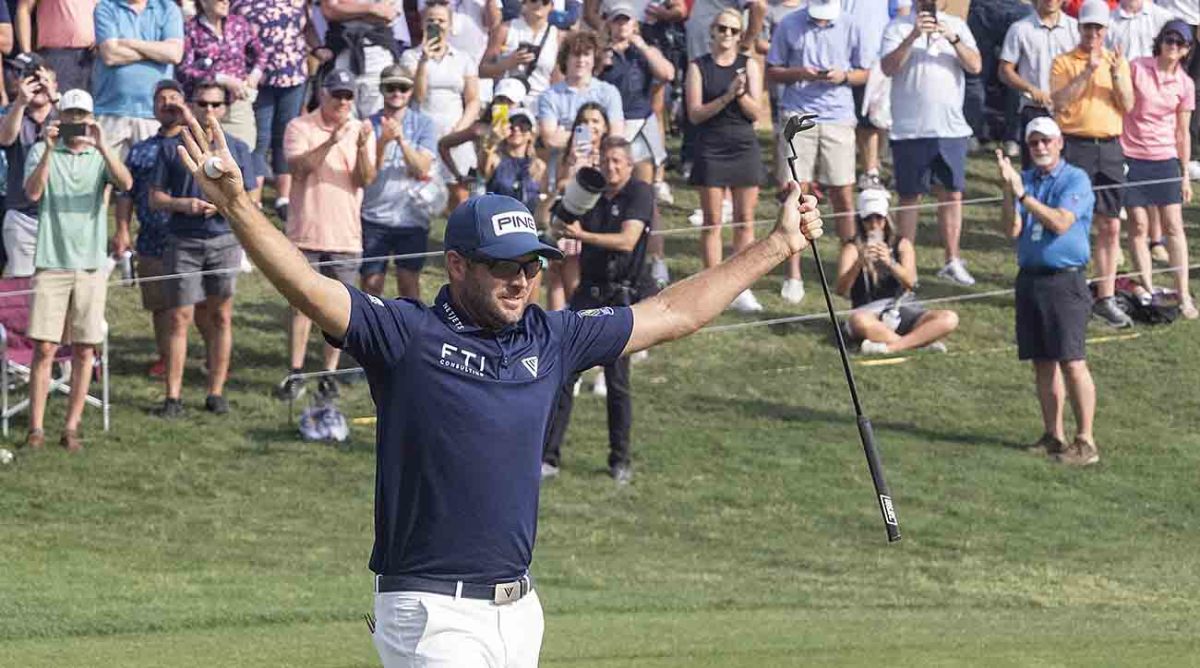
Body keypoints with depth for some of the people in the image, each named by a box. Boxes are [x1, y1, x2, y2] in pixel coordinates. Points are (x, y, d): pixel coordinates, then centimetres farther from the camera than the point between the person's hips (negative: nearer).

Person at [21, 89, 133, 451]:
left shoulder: (101, 156, 8)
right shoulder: (42, 152, 6)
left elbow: (125, 183, -11)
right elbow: (32, 192, -10)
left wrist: (101, 146, -24)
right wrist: (49, 150, -19)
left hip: (91, 263, 2)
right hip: (51, 262, -2)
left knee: (84, 350, 2)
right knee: (44, 347, -5)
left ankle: (71, 428, 8)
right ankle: (36, 428, -3)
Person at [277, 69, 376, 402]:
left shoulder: (361, 131, 6)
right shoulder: (300, 127, -1)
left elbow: (365, 180, -5)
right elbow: (298, 167, -17)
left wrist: (362, 147, -23)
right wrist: (331, 141, -28)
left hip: (346, 235, 2)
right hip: (306, 233, -2)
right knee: (301, 304, -1)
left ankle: (329, 374, 11)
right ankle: (295, 375, 3)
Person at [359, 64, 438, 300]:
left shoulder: (424, 124, 1)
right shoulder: (370, 125, 1)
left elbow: (422, 169, -9)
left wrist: (401, 139, -23)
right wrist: (383, 141, -22)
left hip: (411, 216, 0)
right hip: (374, 216, 0)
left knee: (408, 281, 3)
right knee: (371, 282, 2)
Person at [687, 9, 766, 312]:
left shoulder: (748, 66, 5)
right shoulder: (699, 67, 2)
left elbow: (755, 112, 1)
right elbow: (695, 113, -5)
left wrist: (742, 94, -18)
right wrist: (727, 97, -16)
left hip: (744, 148, 1)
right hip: (711, 148, -1)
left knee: (745, 221, 1)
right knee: (712, 222, 0)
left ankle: (741, 288, 6)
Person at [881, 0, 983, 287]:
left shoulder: (957, 27, 8)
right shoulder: (898, 27, 0)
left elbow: (975, 66, -3)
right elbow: (888, 67, -14)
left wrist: (953, 39, -19)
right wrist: (913, 36, -26)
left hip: (952, 128, 3)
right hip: (910, 130, -3)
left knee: (952, 193, 5)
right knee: (910, 196, 3)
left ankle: (952, 261, 13)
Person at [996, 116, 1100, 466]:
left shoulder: (1076, 180, -5)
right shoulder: (1025, 180, 12)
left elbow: (1060, 222, -18)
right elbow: (1012, 229, 2)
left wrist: (1022, 194, -18)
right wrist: (1008, 190, -11)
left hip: (1065, 281, -6)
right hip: (1030, 278, 6)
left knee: (1072, 362, -11)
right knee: (1042, 362, 9)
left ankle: (1085, 442, -9)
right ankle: (1053, 435, 17)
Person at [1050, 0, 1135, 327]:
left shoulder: (1118, 62, 13)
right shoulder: (1064, 63, 2)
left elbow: (1128, 106, 4)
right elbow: (1059, 102, -13)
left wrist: (1116, 76, -11)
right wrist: (1087, 73, -19)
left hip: (1109, 148, 4)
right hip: (1075, 146, -4)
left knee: (1111, 226, 3)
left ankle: (1105, 298, 9)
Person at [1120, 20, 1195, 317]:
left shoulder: (1184, 85, 3)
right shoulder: (1137, 69, -4)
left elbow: (1182, 132, 9)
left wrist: (1185, 174, 9)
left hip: (1165, 159, 2)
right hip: (1131, 156, -1)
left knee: (1174, 225, -1)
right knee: (1138, 225, 1)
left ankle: (1184, 295, 1)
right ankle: (1147, 290, 9)